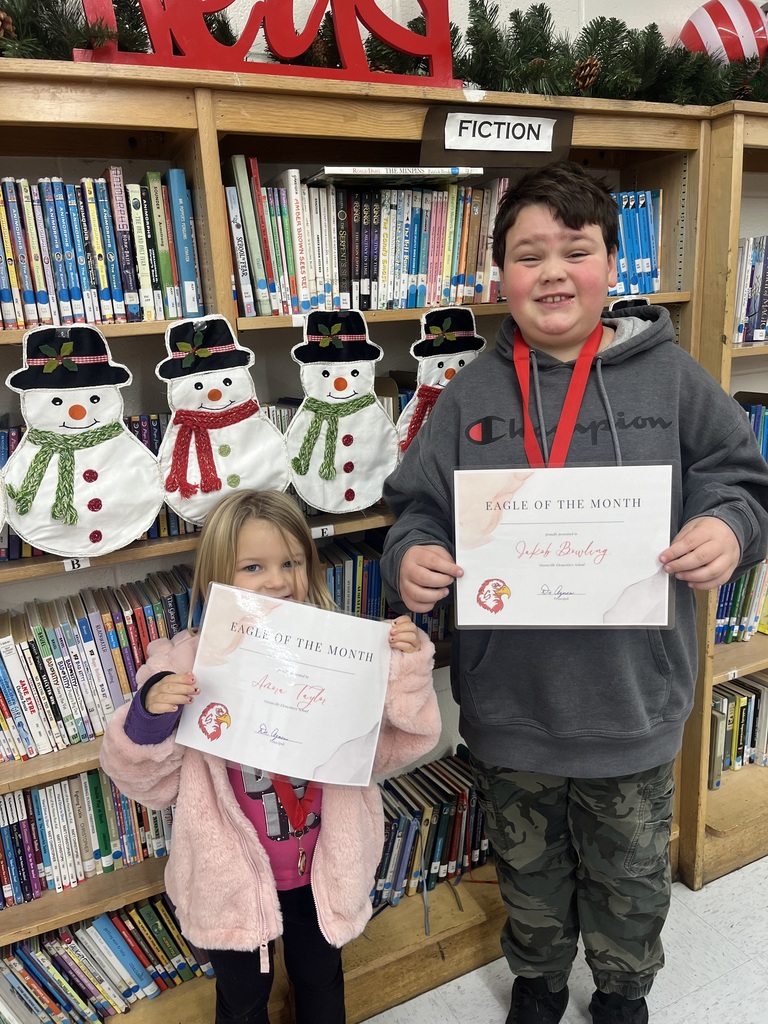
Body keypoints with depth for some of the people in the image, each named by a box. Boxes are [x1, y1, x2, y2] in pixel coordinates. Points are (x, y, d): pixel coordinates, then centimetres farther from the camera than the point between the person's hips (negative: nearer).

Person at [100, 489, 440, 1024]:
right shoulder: (187, 662, -19)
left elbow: (389, 747, -11)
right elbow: (149, 781, -10)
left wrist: (407, 669, -24)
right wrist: (149, 719, -29)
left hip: (322, 870, 1)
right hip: (234, 877, -1)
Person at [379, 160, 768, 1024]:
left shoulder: (669, 377, -5)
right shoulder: (472, 394, -2)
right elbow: (416, 508, 1)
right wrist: (411, 559, -19)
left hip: (632, 697, 0)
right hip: (507, 700, 1)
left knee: (629, 873, 24)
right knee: (528, 871, 25)